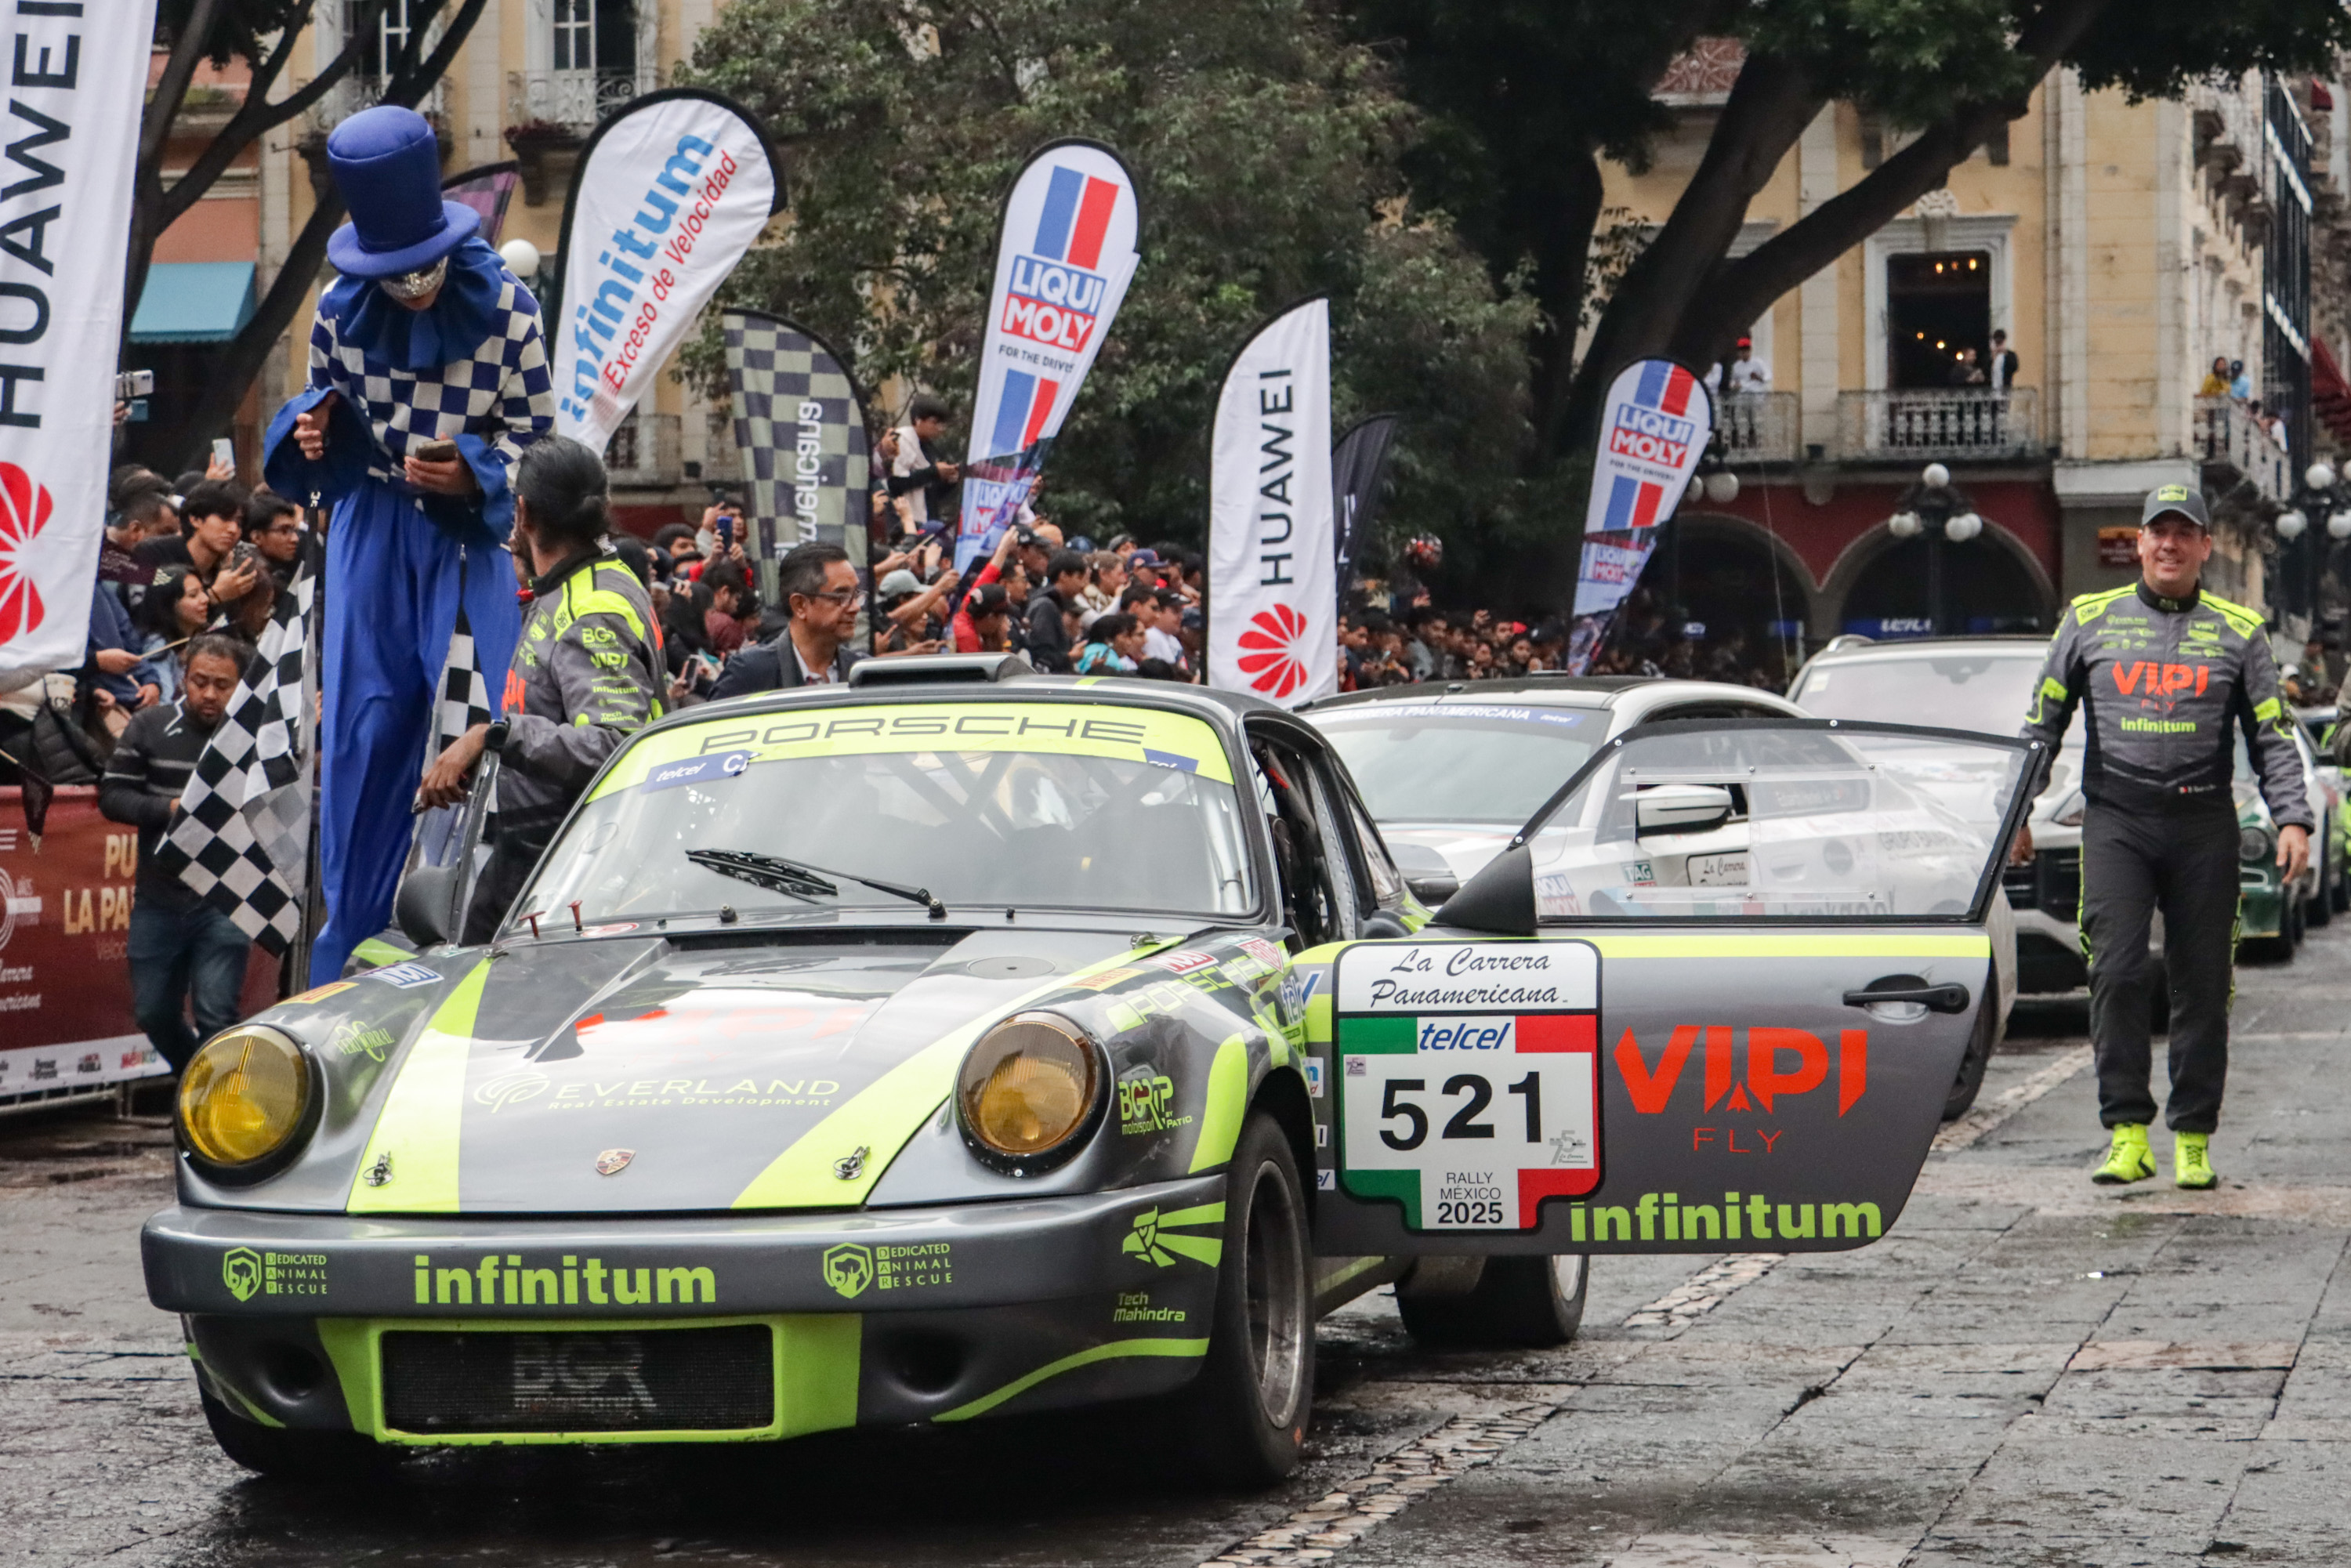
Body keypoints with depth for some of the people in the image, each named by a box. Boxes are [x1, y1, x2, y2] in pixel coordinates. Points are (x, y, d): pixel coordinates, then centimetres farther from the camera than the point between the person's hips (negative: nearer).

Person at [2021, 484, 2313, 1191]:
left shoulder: (2238, 632, 9)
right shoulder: (2091, 620, 10)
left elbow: (2273, 736, 8)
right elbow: (2043, 721, 14)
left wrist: (2292, 819, -5)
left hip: (2204, 823, 0)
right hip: (2116, 820, 0)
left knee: (2202, 985, 2)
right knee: (2116, 973, -11)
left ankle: (2193, 1138, 10)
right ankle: (2128, 1133, -7)